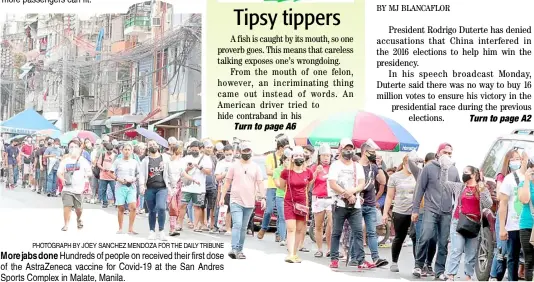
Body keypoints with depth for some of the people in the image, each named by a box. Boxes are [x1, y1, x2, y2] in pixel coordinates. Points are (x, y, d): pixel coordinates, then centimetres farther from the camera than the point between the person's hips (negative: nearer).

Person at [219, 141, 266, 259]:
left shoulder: (256, 167, 8)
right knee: (237, 225, -17)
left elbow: (260, 183, 4)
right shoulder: (234, 166, 4)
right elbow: (227, 182, 5)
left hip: (249, 203, 3)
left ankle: (239, 250, 16)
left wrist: (263, 198, -7)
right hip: (236, 201, -3)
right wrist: (222, 197, 0)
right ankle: (234, 249, -22)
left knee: (243, 228, 9)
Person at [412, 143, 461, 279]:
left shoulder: (454, 171, 9)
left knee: (443, 244, 5)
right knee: (425, 238, -16)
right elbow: (420, 189, 1)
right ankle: (418, 265, 2)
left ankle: (440, 271, 13)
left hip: (447, 213, 3)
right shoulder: (429, 168, -1)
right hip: (431, 210, -3)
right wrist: (415, 209, -2)